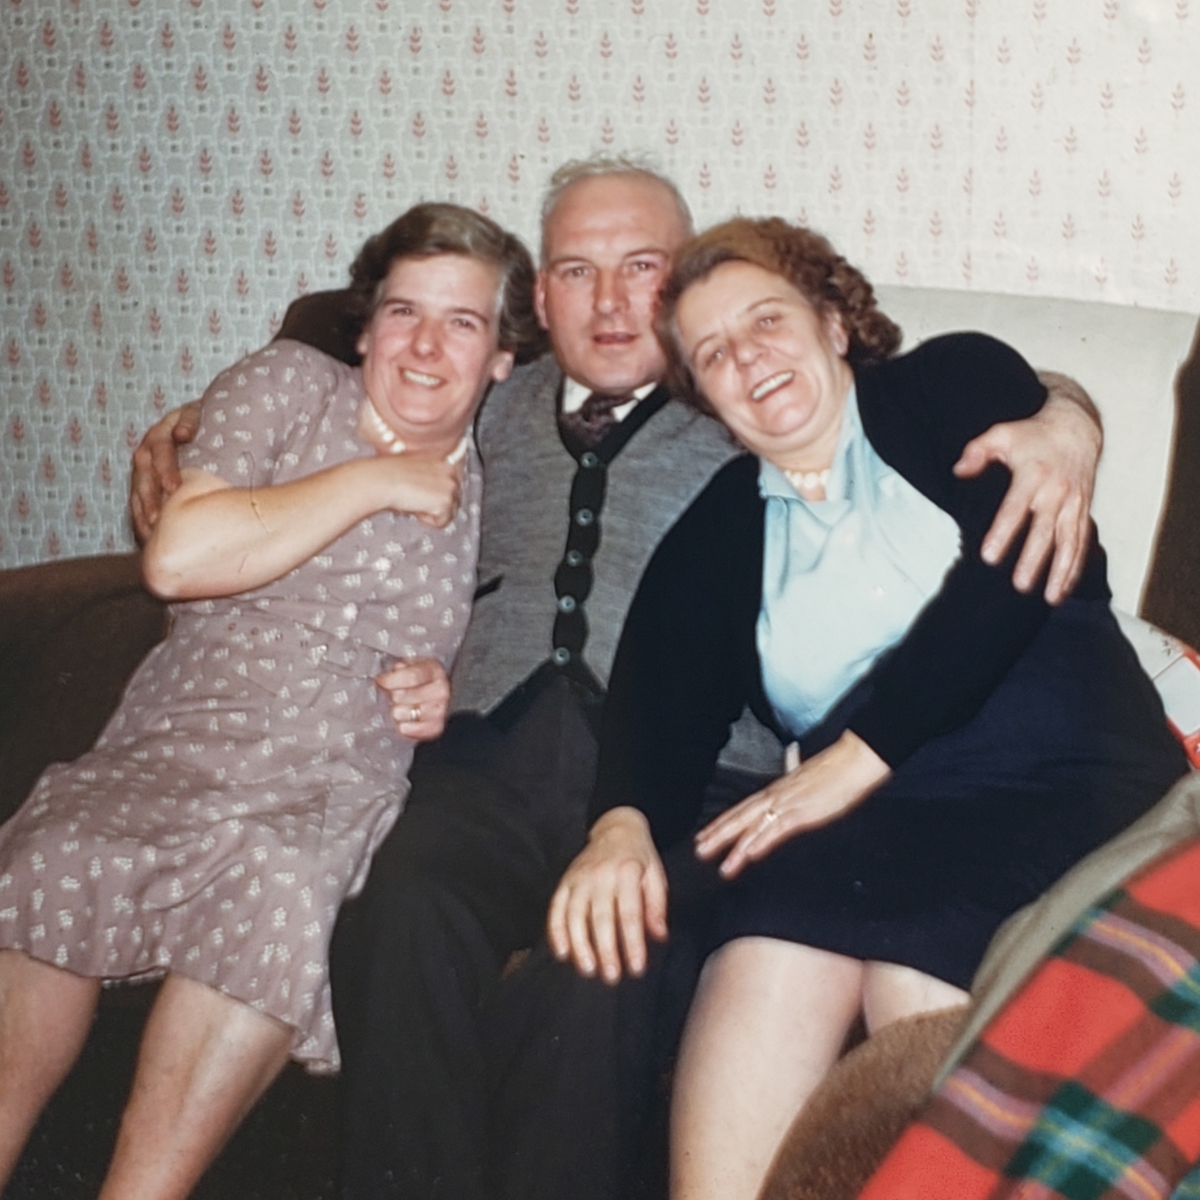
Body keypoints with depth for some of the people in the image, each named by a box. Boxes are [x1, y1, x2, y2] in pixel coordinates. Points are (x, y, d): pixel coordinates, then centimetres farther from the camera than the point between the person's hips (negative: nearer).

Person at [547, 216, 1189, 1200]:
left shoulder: (961, 382, 12)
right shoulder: (716, 536, 22)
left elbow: (1016, 565, -4)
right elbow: (662, 704, 10)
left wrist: (855, 756, -10)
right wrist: (622, 823, -13)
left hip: (1067, 784, -2)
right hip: (874, 821, 3)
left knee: (917, 974, -32)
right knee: (768, 960, -29)